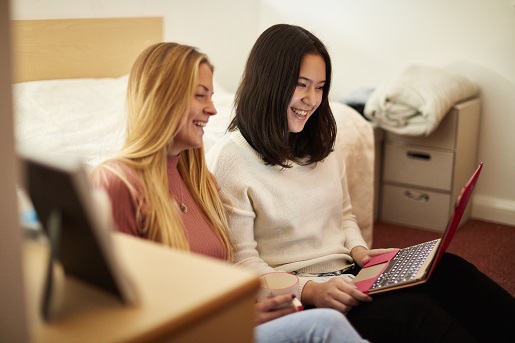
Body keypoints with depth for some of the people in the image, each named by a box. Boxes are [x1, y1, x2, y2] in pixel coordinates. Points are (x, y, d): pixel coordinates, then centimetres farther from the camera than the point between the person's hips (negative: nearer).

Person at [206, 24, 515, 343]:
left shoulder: (322, 142, 12)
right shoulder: (229, 159, -10)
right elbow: (242, 261, -11)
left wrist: (358, 250, 0)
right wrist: (310, 290, -24)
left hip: (350, 273, 7)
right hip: (296, 294, -6)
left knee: (446, 270, -21)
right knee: (409, 311, -31)